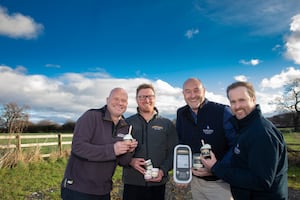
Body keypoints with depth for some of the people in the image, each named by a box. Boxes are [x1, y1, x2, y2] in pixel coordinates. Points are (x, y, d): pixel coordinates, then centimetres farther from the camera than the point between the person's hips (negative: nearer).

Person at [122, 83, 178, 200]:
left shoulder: (167, 124, 4)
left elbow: (173, 151, 3)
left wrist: (163, 170, -10)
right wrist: (130, 161, -14)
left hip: (158, 183, 1)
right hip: (132, 183, 0)